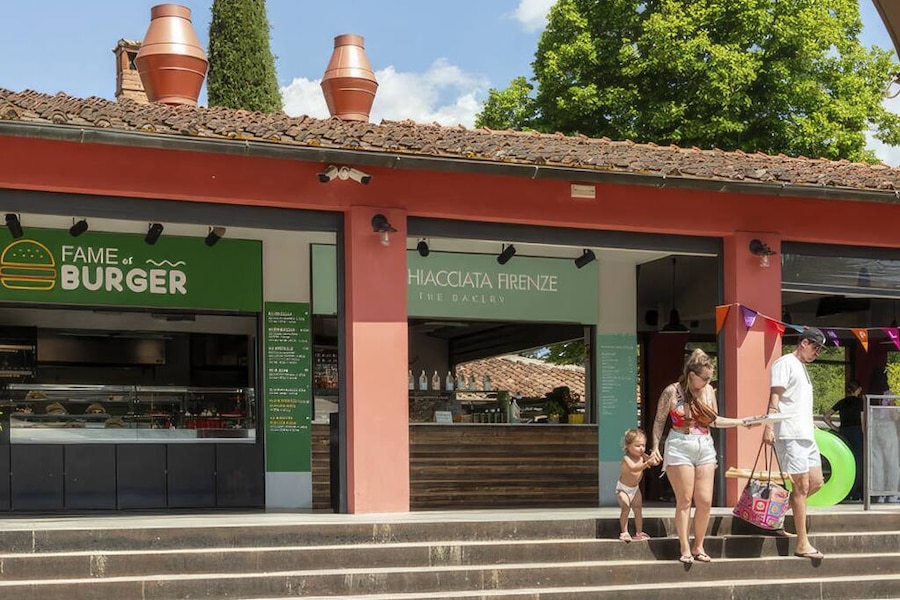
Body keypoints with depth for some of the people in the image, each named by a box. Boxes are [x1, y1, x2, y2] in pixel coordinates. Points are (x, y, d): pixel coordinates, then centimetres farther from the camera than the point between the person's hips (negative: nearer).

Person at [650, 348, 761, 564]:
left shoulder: (708, 391, 6)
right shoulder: (672, 392, -6)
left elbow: (714, 420, 16)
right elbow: (659, 421, 2)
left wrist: (742, 422, 11)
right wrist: (655, 447, -5)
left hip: (705, 447, 5)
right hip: (680, 447, -4)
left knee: (705, 500, 0)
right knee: (684, 501, -3)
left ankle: (698, 546, 13)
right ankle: (685, 549, 4)